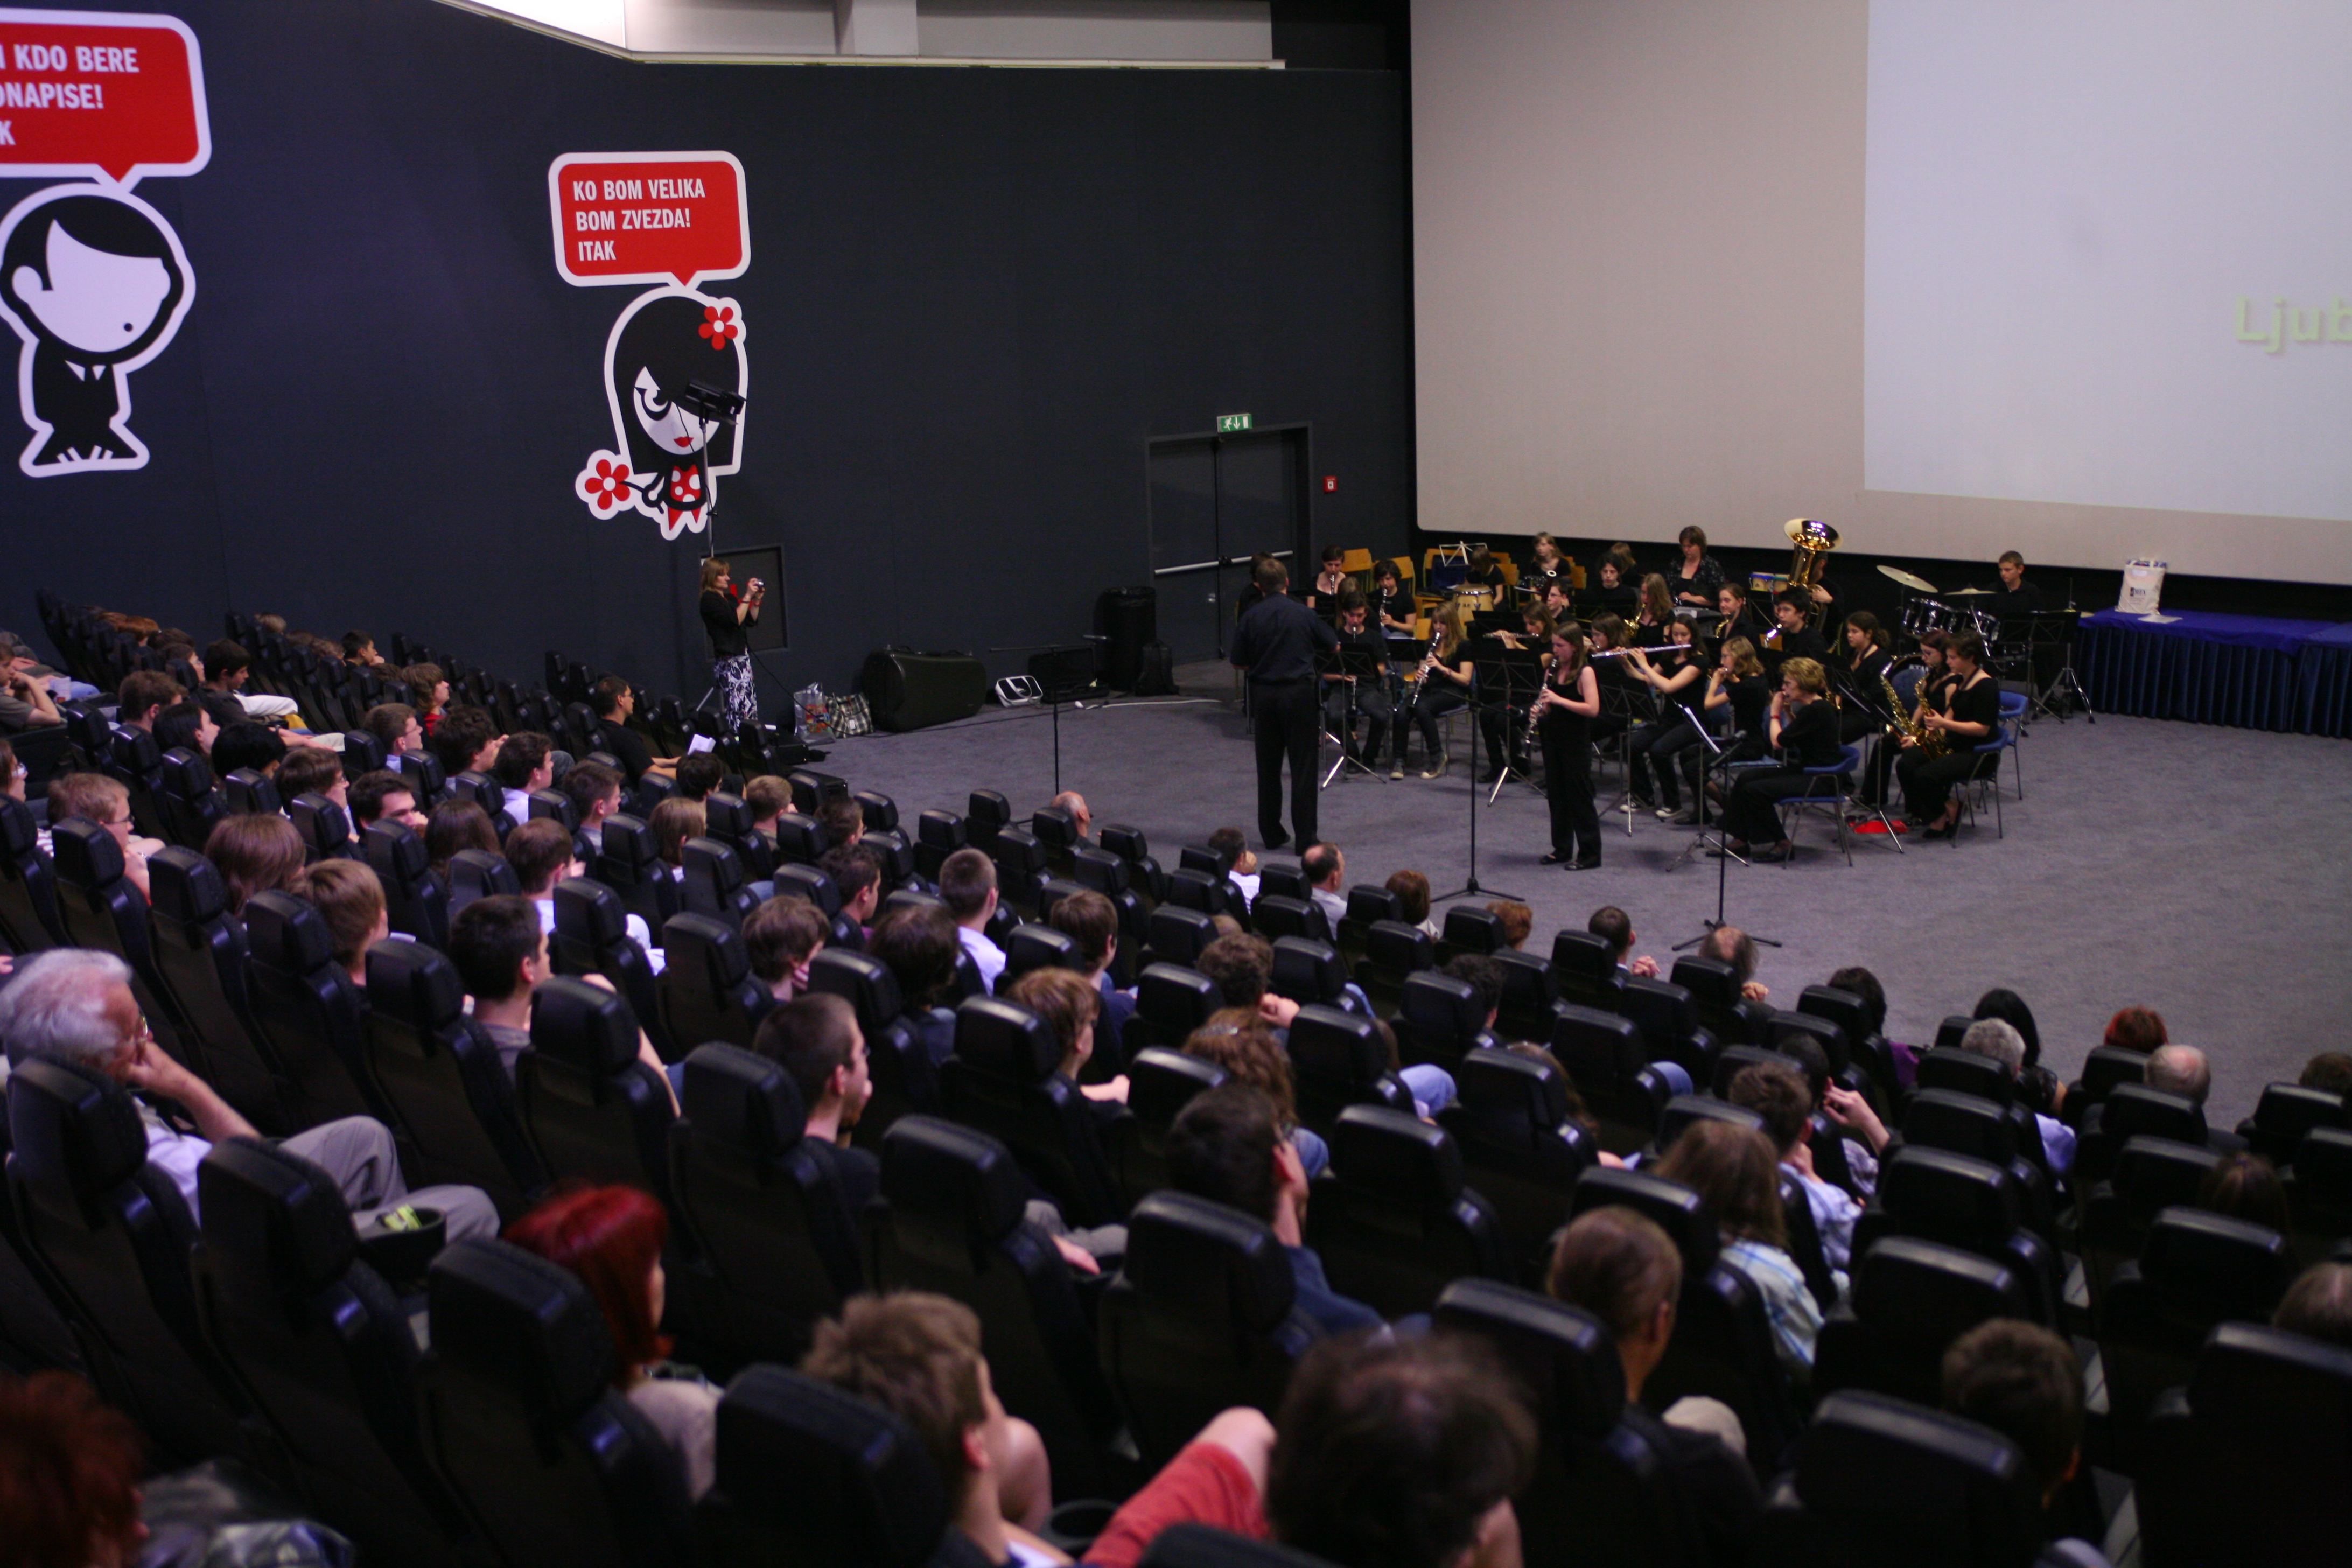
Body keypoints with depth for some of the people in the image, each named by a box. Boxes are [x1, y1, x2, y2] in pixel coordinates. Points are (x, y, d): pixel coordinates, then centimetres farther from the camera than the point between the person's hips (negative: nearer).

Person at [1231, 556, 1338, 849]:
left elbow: (1239, 663, 1)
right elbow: (1333, 646, 7)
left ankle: (1271, 834, 17)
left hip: (1263, 694, 2)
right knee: (1303, 767, 1)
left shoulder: (1251, 617, -3)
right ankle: (1306, 838, 0)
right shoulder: (1303, 614, -5)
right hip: (1298, 691, -2)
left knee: (1268, 767, 11)